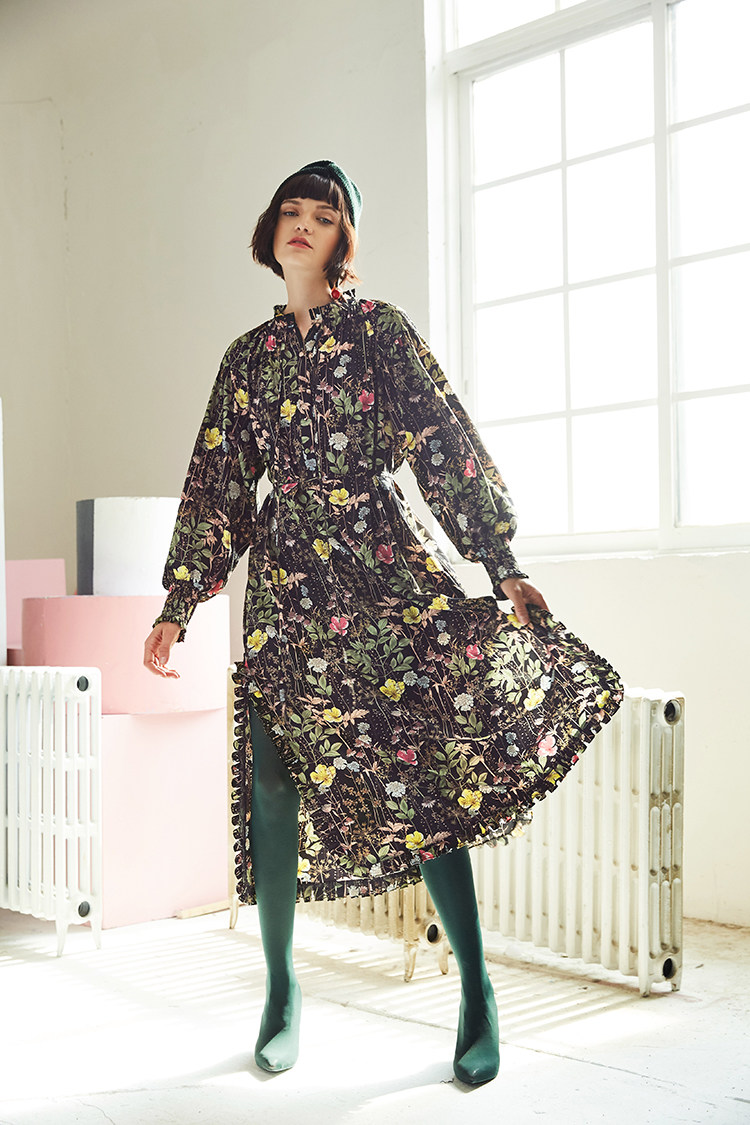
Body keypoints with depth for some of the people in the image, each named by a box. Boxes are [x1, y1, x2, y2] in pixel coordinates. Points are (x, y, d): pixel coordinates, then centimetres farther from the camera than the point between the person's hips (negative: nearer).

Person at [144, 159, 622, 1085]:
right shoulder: (249, 355, 15)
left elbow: (447, 445, 0)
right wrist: (178, 606, 13)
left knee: (422, 781, -7)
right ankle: (282, 990, 18)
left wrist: (502, 564, -7)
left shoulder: (379, 329, 6)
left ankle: (476, 994, 6)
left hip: (384, 570, -3)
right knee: (274, 790, 1)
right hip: (287, 584, 3)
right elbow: (217, 487, 16)